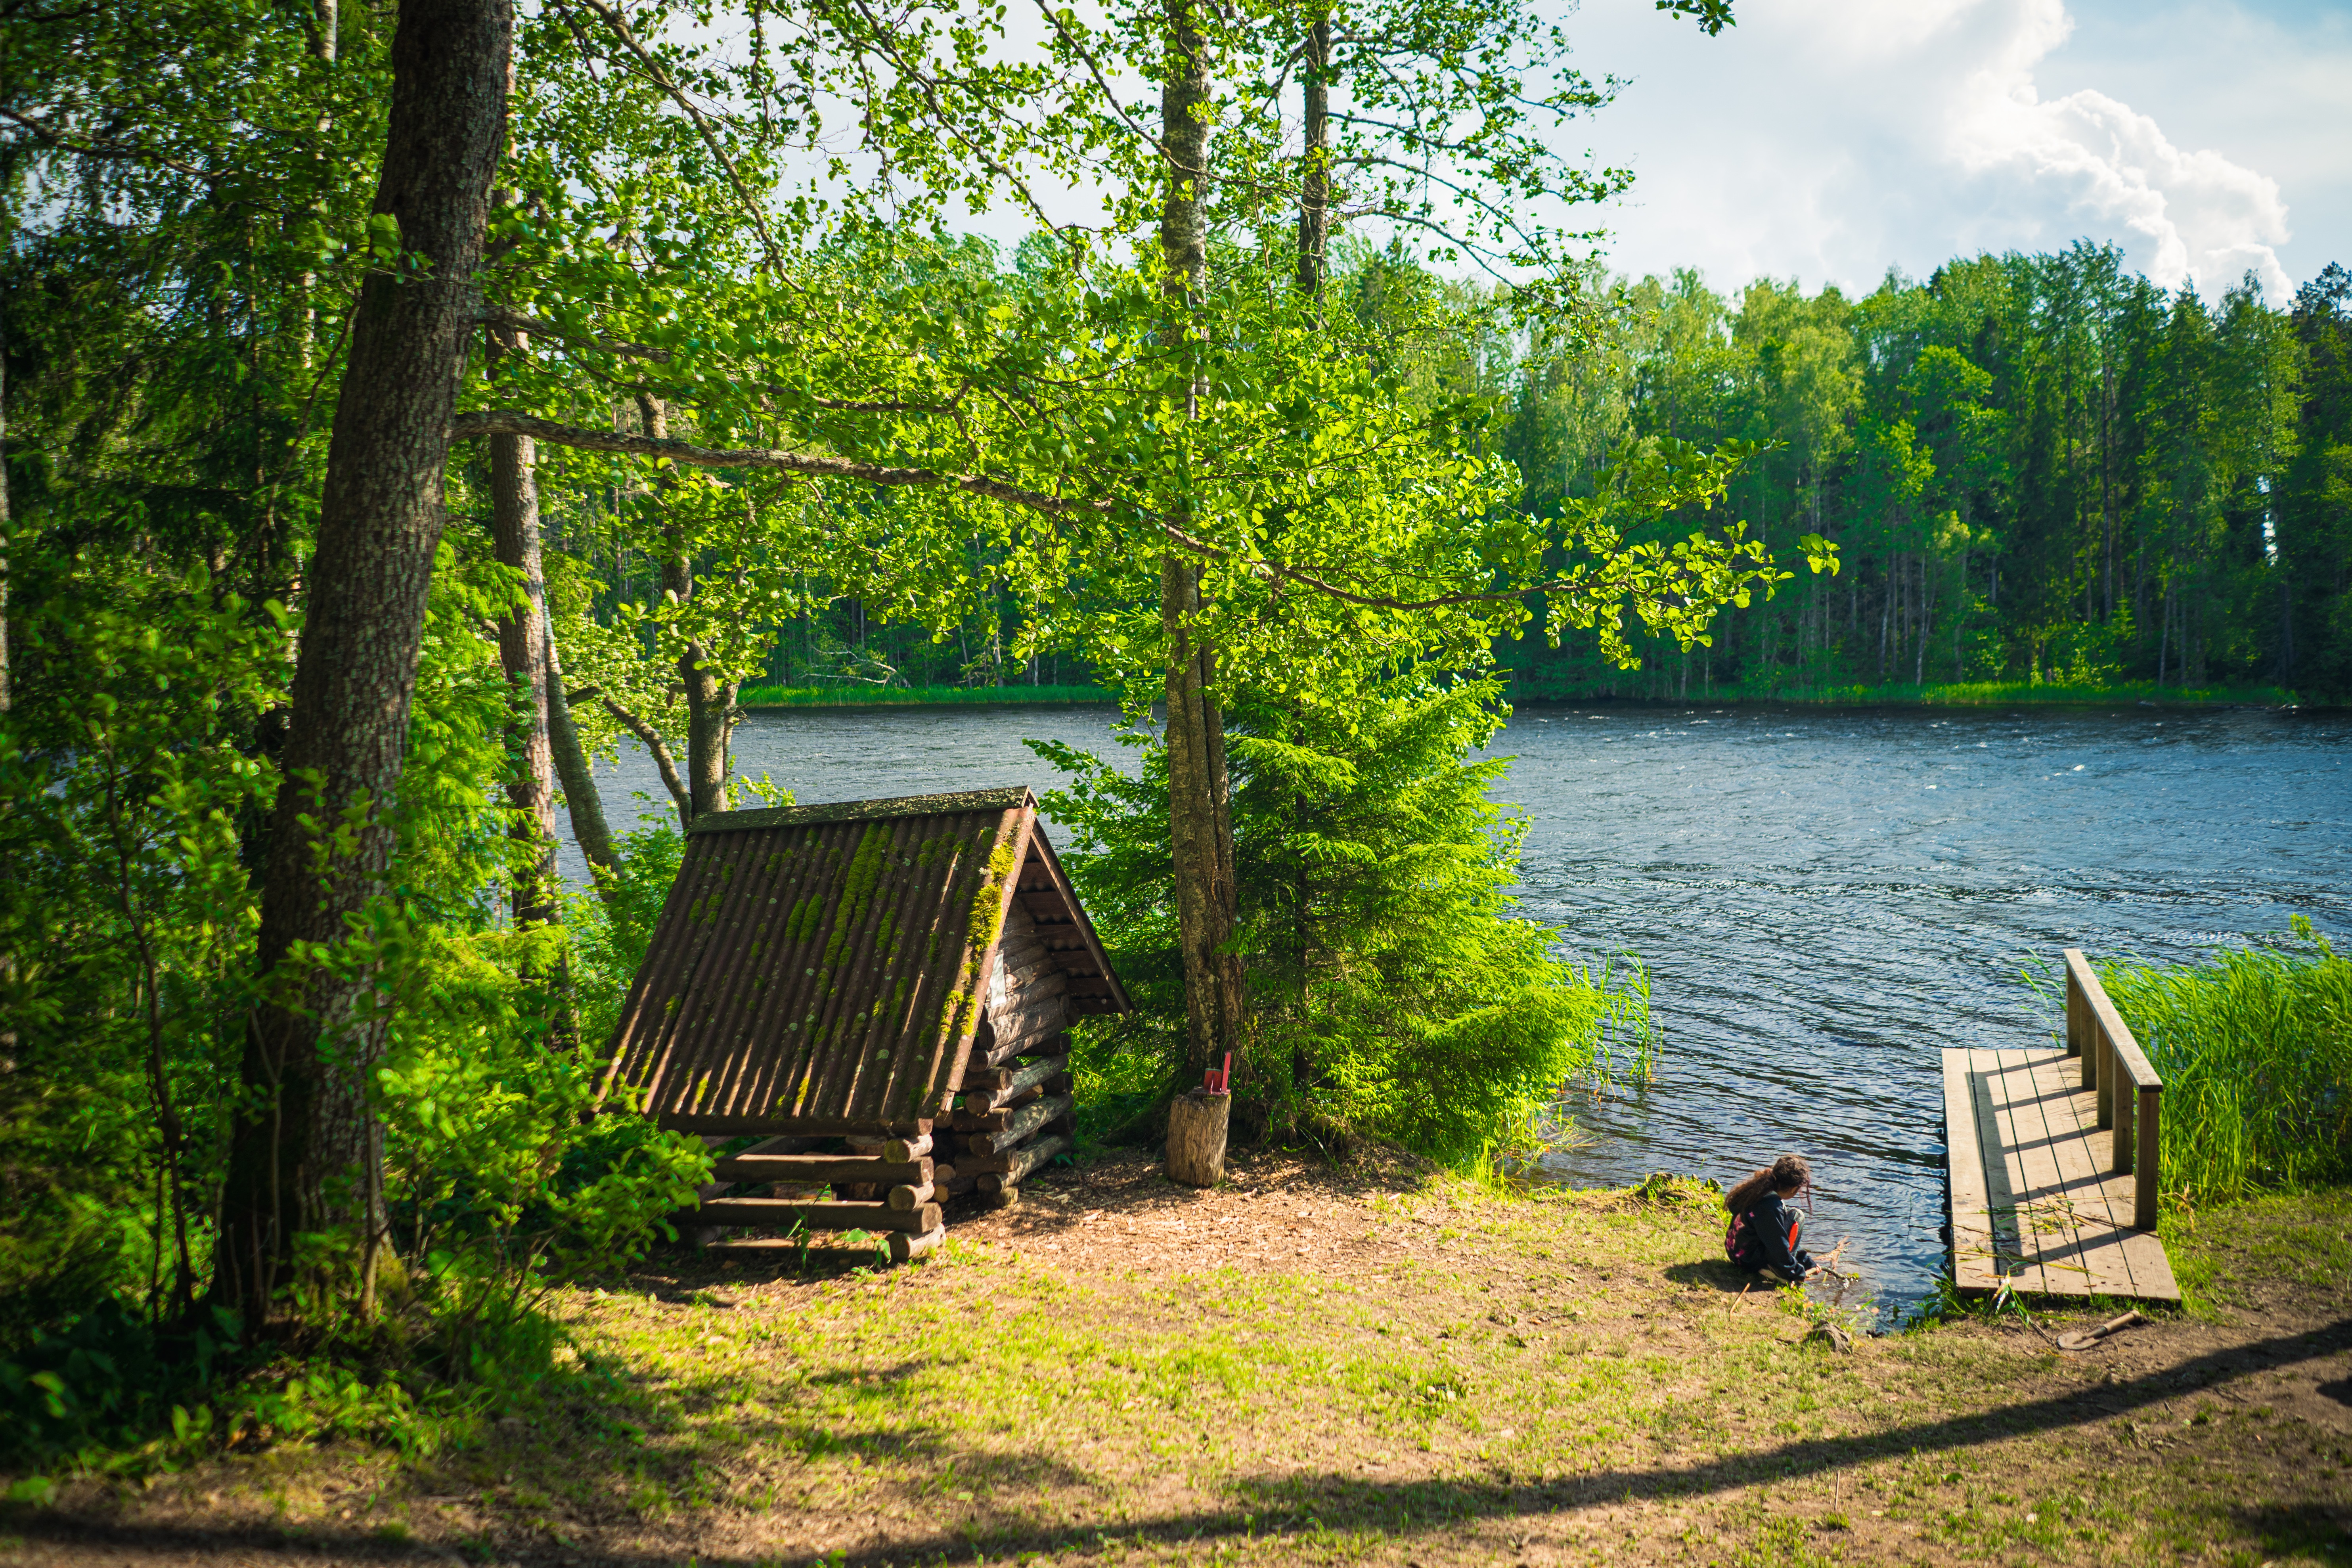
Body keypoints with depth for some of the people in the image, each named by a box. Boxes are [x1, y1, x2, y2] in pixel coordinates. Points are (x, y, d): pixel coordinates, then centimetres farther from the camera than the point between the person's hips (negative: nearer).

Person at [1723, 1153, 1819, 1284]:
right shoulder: (1771, 1207, -27)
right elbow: (1780, 1248, -22)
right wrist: (1798, 1273, -6)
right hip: (1752, 1260, -10)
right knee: (1796, 1217, -9)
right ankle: (1775, 1270, -10)